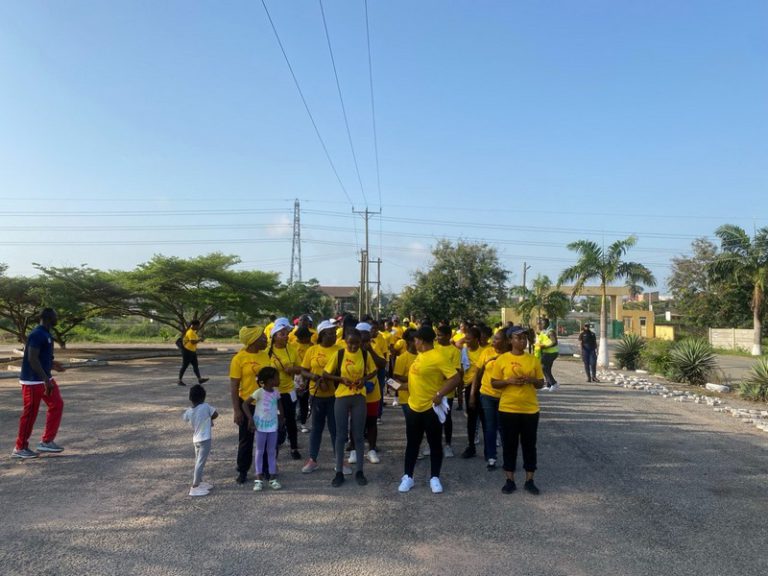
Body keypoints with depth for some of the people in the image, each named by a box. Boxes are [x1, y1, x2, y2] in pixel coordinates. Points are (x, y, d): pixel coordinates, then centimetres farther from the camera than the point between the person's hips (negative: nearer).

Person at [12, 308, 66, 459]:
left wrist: (52, 364, 16)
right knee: (30, 414, 0)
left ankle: (47, 441, 12)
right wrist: (46, 380, -26)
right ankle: (20, 448, 14)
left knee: (57, 405, 7)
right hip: (33, 381, -10)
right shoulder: (37, 334, -19)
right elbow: (32, 358, -25)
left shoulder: (46, 334, 11)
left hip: (45, 379, 10)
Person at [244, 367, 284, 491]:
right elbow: (245, 403, -15)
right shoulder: (259, 392, -18)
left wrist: (280, 416, 6)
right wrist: (250, 419, -18)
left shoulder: (276, 392, -2)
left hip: (273, 425, 4)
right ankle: (259, 479, 14)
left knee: (272, 451, 10)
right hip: (260, 426, -4)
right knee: (259, 451, 6)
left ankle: (273, 478, 17)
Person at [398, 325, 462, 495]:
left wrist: (440, 395, -24)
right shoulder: (420, 355, 8)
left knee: (435, 444, 8)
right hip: (413, 407, 8)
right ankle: (407, 476, 22)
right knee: (412, 443, 13)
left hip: (431, 409, -8)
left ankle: (434, 478, 21)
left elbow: (456, 378, -22)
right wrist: (405, 386, 16)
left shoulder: (438, 357, -18)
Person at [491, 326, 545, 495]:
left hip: (530, 409, 2)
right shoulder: (502, 359, -3)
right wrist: (509, 381, -18)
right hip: (508, 409, -1)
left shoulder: (533, 360, 3)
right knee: (509, 445, 7)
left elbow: (541, 384, 8)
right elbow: (494, 383, -1)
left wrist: (532, 380, -13)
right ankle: (510, 480, 19)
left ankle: (529, 481, 20)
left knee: (529, 445, 8)